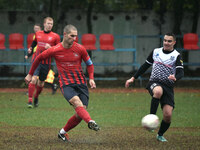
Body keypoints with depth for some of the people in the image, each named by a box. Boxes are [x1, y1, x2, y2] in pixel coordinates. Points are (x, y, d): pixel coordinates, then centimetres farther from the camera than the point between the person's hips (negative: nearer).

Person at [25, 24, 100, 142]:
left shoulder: (80, 49, -1)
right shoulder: (55, 50, -5)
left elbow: (89, 64, 13)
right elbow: (39, 58, 11)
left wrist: (91, 78, -2)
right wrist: (30, 74, 18)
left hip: (81, 84, 3)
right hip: (66, 84, -3)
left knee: (80, 115, -4)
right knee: (77, 103, -31)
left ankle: (63, 133, 15)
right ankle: (91, 122, -53)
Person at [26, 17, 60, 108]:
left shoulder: (55, 36, -1)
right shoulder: (38, 34, 9)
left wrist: (50, 48, -17)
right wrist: (31, 48, 12)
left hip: (46, 62, 0)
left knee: (41, 83, 10)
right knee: (33, 79, -17)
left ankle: (36, 98, 37)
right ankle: (30, 100, -14)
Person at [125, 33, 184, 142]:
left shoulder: (176, 56, 1)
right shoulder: (156, 52, 10)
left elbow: (181, 72, -12)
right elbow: (145, 66, 20)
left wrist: (175, 78, -35)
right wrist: (133, 78, 18)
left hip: (168, 86, 0)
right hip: (154, 83, 0)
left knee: (168, 115, -11)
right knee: (158, 91, -40)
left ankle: (160, 135, 17)